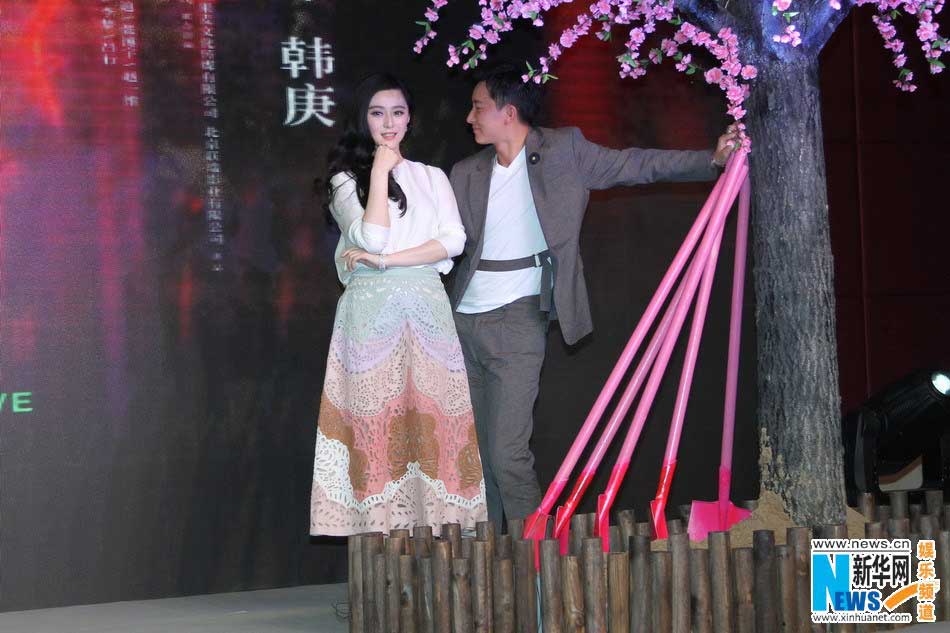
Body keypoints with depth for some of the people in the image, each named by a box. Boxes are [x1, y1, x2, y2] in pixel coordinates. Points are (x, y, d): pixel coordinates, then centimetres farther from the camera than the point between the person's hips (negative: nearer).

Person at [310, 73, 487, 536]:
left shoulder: (432, 177, 16)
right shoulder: (346, 179, 9)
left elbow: (453, 241, 1)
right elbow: (372, 237, -8)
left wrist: (385, 261, -7)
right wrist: (380, 171, -4)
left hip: (427, 307, 2)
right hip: (371, 307, -2)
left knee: (432, 418, -5)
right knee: (377, 422, -7)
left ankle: (435, 521, -3)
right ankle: (382, 528, -6)